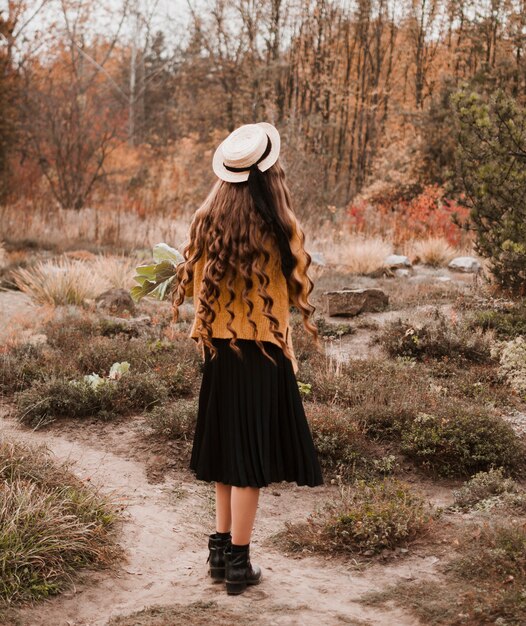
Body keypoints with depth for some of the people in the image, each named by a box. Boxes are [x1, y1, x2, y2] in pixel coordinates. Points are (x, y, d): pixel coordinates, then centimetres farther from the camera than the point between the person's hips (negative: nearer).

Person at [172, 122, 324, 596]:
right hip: (264, 352, -4)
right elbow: (295, 290, -6)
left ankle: (221, 549, 25)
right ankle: (238, 563, 9)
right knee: (251, 457, 3)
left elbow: (192, 284, 4)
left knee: (228, 452, 17)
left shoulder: (209, 220, -2)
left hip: (220, 349, 4)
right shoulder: (280, 227, -13)